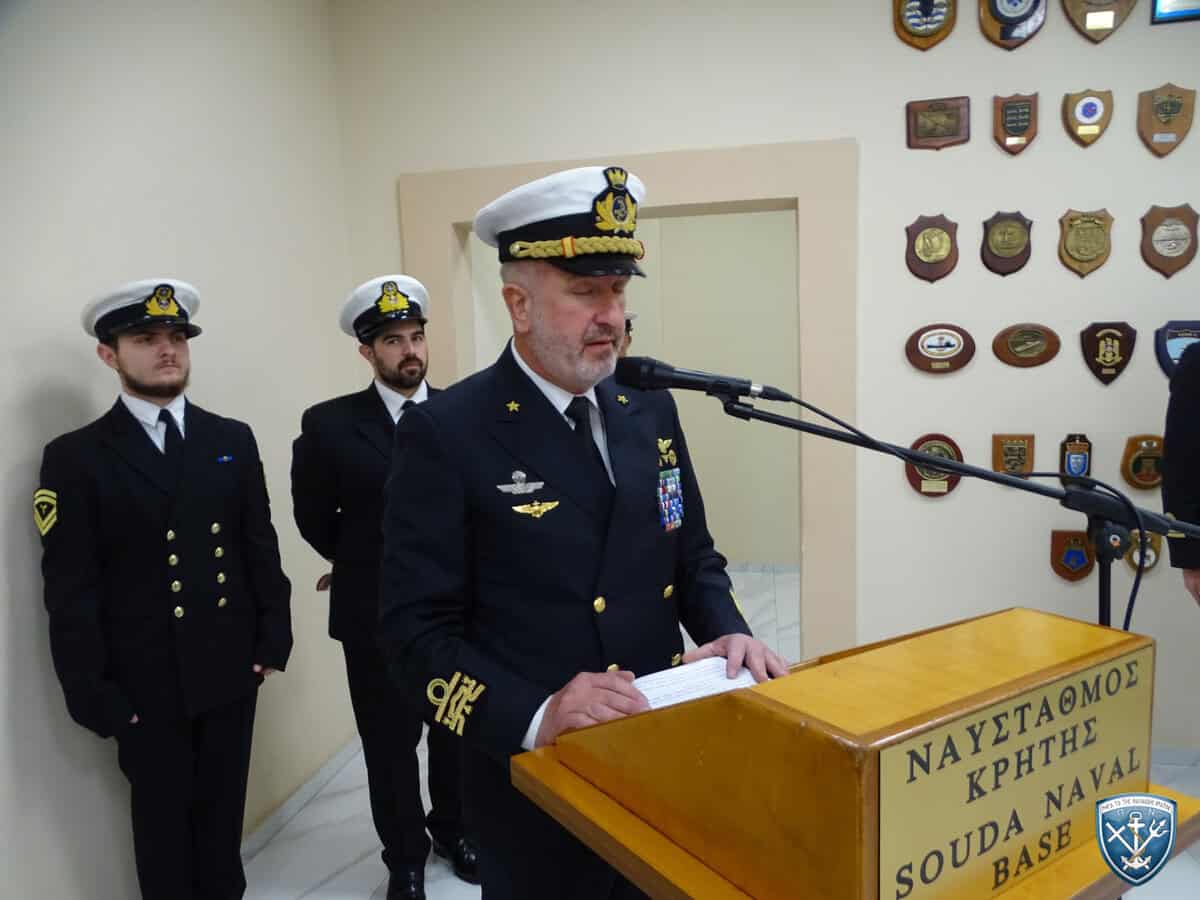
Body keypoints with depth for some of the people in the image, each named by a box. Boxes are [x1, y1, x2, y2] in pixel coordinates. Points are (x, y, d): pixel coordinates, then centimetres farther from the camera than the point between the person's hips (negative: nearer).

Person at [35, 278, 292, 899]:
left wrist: (273, 638, 1)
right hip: (146, 683, -3)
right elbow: (71, 591, -8)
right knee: (163, 819, 14)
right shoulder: (75, 458, -6)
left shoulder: (233, 440, 4)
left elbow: (260, 546, 5)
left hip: (231, 668, 3)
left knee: (224, 808, 18)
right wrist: (93, 693, -9)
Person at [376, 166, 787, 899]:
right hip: (537, 786, -5)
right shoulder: (446, 435, -15)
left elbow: (695, 559, 9)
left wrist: (728, 635, -9)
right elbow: (415, 628, -15)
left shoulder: (650, 410, 2)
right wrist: (535, 718, -28)